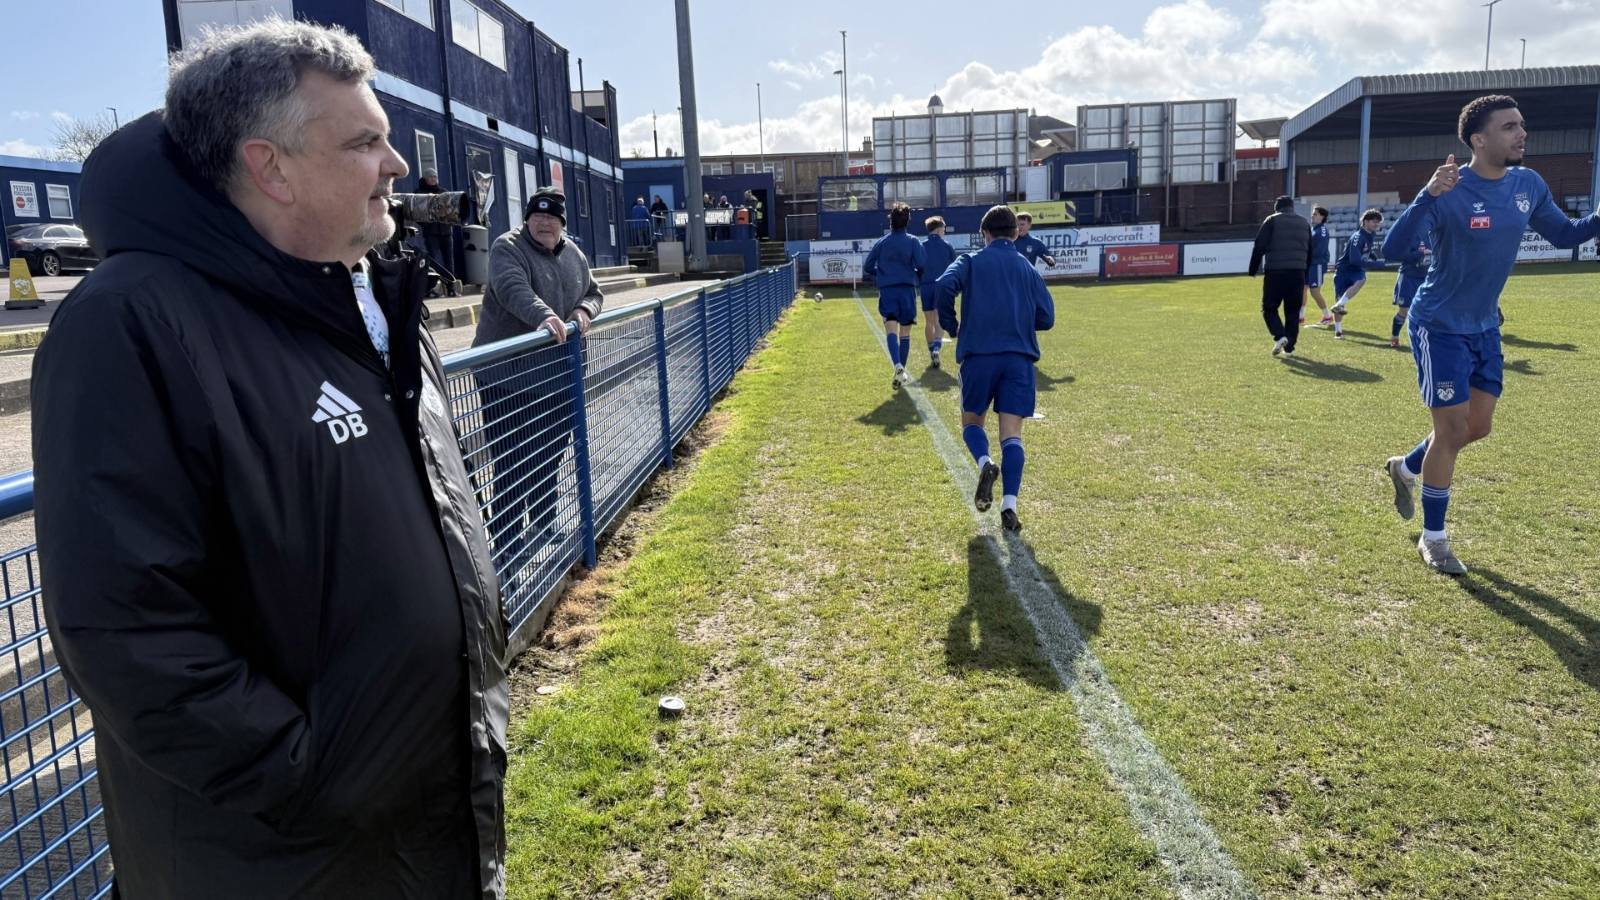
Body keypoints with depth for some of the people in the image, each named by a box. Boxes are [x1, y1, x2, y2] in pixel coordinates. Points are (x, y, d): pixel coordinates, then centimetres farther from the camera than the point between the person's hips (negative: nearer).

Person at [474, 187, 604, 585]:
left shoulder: (574, 255, 13)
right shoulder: (507, 247, -10)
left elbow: (594, 293, 23)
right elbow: (512, 289, -28)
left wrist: (585, 311, -1)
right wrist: (544, 316, -46)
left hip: (555, 371, 7)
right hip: (508, 373, -7)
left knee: (550, 454, 17)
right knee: (512, 462, -7)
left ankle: (545, 526, 37)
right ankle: (508, 550, -1)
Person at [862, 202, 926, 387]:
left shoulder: (881, 243, 7)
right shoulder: (913, 242, 1)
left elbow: (867, 268, 7)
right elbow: (922, 265, -10)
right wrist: (917, 277, 11)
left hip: (887, 290, 0)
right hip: (907, 290, 0)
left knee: (891, 331, -10)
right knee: (905, 333, 11)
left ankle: (898, 366, -33)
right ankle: (901, 370, 14)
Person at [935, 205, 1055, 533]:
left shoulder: (970, 261, 7)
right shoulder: (1028, 268, 14)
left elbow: (944, 286, -12)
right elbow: (1046, 318, 9)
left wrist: (950, 326, 3)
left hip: (978, 355, -1)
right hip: (1019, 358, 2)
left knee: (972, 421, 17)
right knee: (1012, 435, 1)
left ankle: (985, 463, -15)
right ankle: (1009, 506, -13)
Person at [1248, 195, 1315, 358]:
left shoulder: (1272, 220, 2)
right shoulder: (1305, 222, 18)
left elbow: (1259, 247, -5)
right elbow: (1310, 252, 21)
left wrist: (1253, 270, 0)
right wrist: (1305, 274, 27)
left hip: (1276, 272, -4)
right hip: (1298, 273, 4)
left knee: (1269, 308, 6)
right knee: (1293, 312, 10)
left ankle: (1280, 336, -16)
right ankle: (1289, 347, 9)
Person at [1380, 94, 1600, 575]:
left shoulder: (1529, 184, 0)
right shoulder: (1451, 191, -21)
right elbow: (1393, 247, -31)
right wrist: (1428, 196, -45)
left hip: (1485, 326, 7)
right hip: (1440, 327, -7)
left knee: (1478, 427, 13)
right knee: (1452, 429, -3)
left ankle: (1406, 468, 41)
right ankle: (1433, 539, 12)